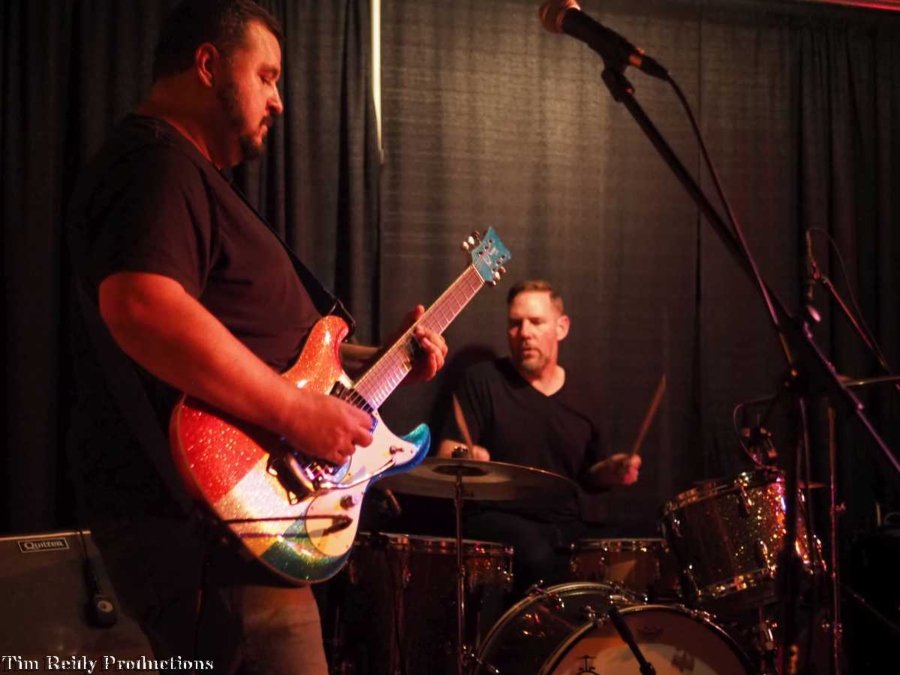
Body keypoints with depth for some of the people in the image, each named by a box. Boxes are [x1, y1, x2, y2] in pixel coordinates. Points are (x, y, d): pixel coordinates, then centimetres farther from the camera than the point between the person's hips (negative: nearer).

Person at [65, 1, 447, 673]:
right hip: (204, 523, -11)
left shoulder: (191, 175, 22)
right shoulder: (156, 165, -13)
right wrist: (300, 413, -27)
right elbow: (141, 309, -32)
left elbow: (262, 341, 28)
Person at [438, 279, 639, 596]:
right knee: (537, 556, -36)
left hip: (565, 526, 4)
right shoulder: (482, 380, 1)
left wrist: (611, 471, 1)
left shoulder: (581, 395, 14)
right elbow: (446, 456, -6)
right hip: (497, 519, -4)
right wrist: (466, 458, -29)